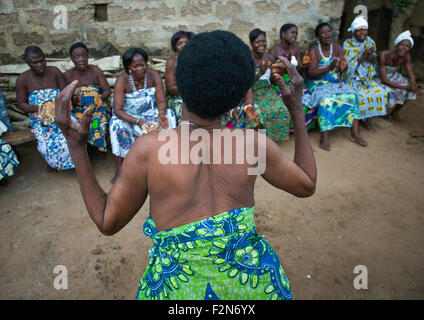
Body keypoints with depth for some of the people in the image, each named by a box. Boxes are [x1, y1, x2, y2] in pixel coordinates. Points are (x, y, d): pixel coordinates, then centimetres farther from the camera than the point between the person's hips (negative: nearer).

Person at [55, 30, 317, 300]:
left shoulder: (149, 148, -21)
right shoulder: (253, 143, -17)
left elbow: (107, 222, -8)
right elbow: (307, 185, 1)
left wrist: (76, 146, -9)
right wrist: (298, 111, 1)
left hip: (179, 285, -1)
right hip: (250, 279, 2)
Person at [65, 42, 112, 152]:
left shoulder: (95, 71, 0)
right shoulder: (68, 75, 3)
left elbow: (107, 91, -1)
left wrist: (100, 97, -23)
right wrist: (73, 100, -19)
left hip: (97, 107, -1)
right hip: (78, 110, 2)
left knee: (97, 126, -31)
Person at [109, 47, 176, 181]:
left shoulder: (154, 75, -14)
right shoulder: (122, 80, -21)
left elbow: (161, 100, -12)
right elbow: (118, 110, -26)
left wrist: (161, 114, -35)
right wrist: (137, 121, -40)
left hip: (150, 112, 3)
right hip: (128, 115, -2)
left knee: (169, 114, -22)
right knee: (116, 123, -32)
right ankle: (119, 169, -24)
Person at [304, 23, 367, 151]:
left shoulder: (337, 47, 8)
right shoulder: (314, 51, -6)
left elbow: (343, 68, 2)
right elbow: (311, 73, -15)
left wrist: (341, 65, -23)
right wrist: (329, 68, -26)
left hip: (335, 82, 5)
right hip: (318, 83, -5)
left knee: (352, 96, -19)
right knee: (326, 100, -34)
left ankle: (355, 133, -15)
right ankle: (324, 136, -32)